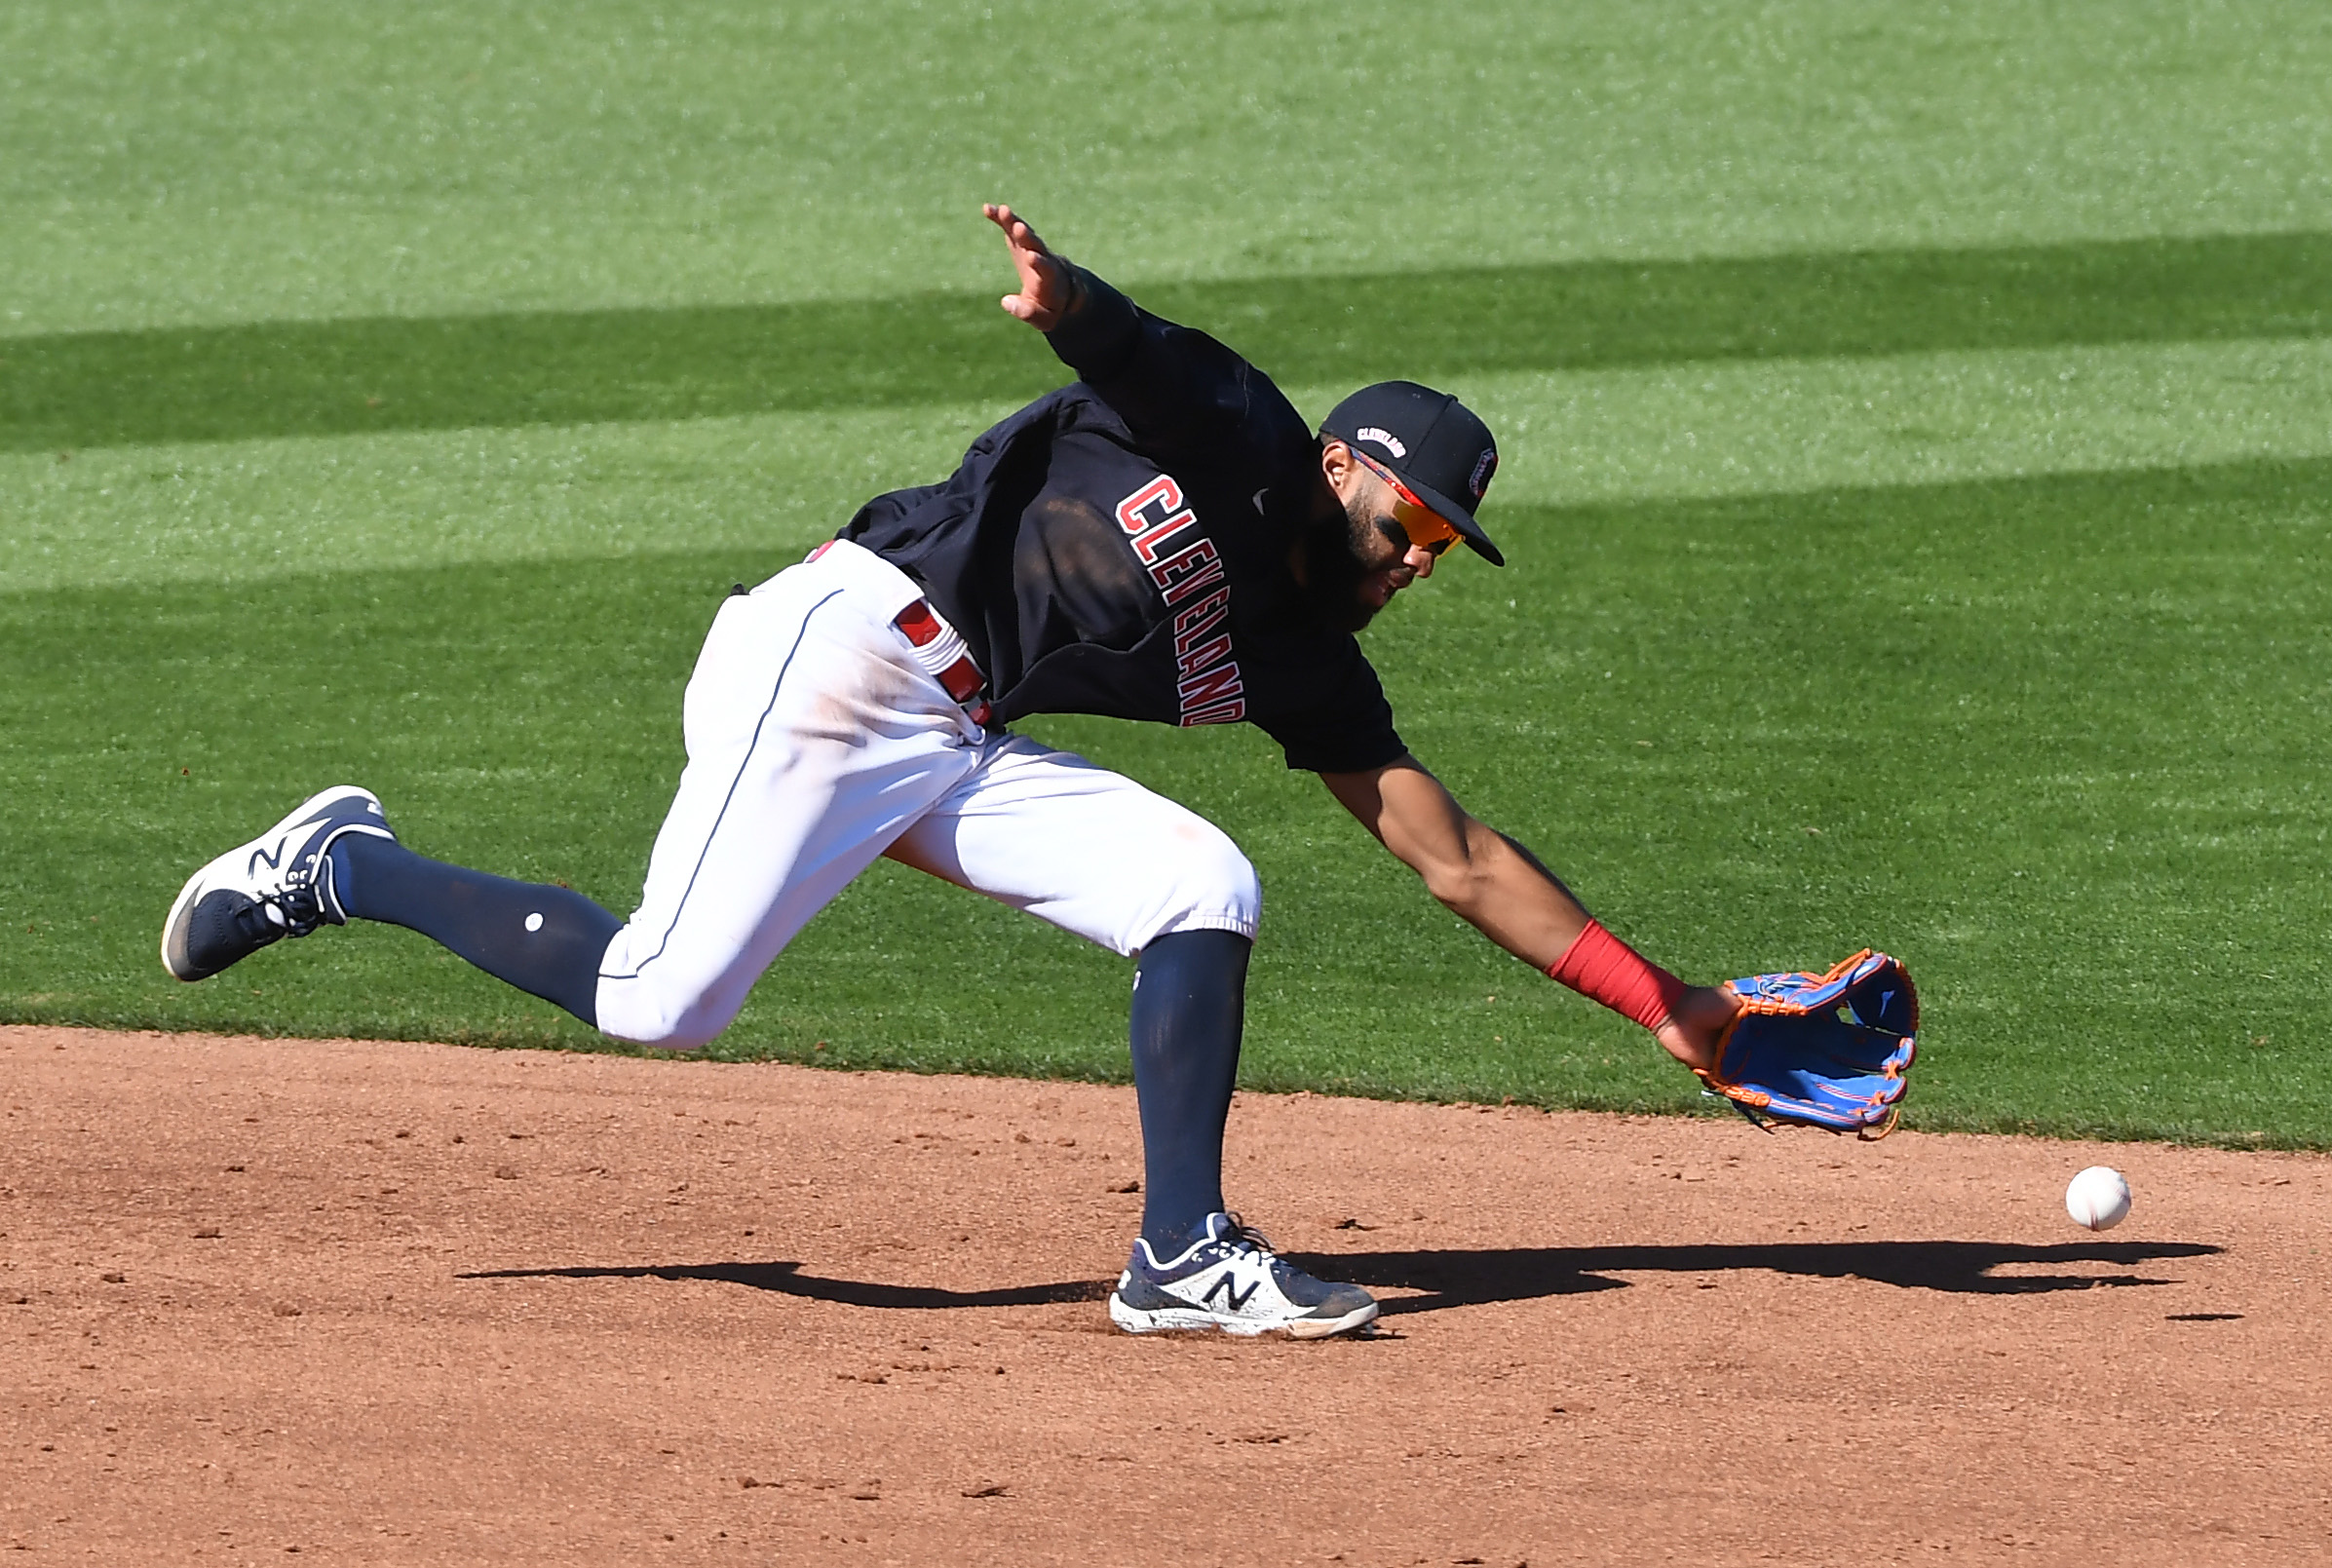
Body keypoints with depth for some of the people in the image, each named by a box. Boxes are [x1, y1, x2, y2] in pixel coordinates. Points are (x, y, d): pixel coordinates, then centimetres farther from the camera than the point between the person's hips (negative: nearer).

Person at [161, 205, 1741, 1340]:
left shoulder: (1303, 663, 15)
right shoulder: (1238, 434, -2)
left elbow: (1458, 857, 15)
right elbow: (1123, 348, -22)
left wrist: (1659, 999, 11)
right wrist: (1065, 293, -47)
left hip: (958, 749, 8)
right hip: (837, 653, -8)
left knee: (1206, 891, -7)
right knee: (661, 1001, -15)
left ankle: (1184, 1252, -7)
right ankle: (341, 868, 6)